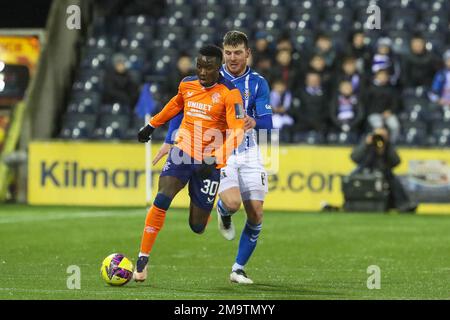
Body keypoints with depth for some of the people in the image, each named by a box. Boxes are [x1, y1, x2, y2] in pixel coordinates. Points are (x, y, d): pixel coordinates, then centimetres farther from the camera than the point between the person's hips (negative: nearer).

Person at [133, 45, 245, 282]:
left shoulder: (229, 93, -13)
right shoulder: (187, 85, 3)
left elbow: (238, 132, -20)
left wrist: (214, 160, -32)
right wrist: (152, 125, 32)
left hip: (208, 162, -3)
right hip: (182, 153, 3)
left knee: (197, 226, 3)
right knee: (162, 200, -22)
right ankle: (143, 259, -16)